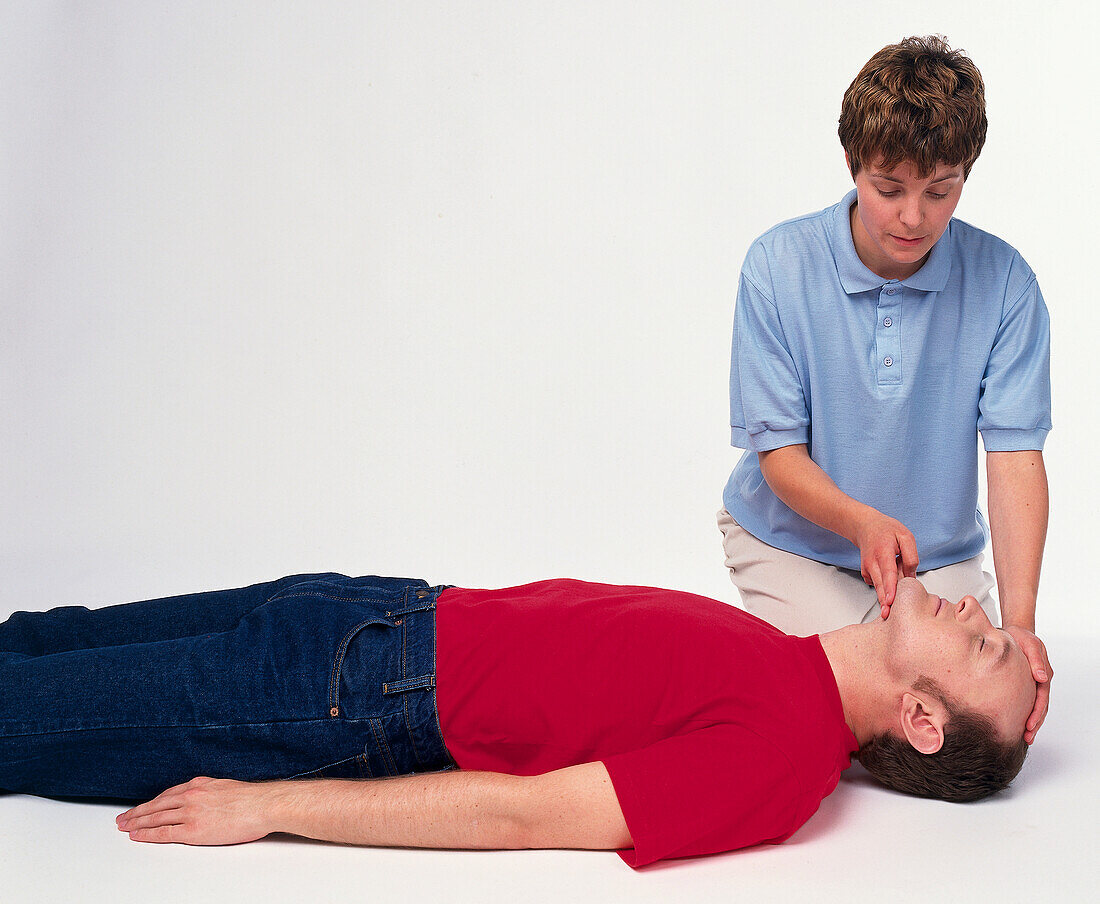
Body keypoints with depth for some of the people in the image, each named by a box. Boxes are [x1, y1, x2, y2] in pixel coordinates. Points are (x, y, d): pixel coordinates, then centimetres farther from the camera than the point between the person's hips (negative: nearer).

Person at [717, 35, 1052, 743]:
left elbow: (1016, 454, -15)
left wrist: (1019, 620, -29)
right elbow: (779, 451, -13)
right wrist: (863, 522, -34)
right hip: (793, 543, -1)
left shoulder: (1004, 281, -11)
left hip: (940, 554, 2)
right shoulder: (780, 266, -15)